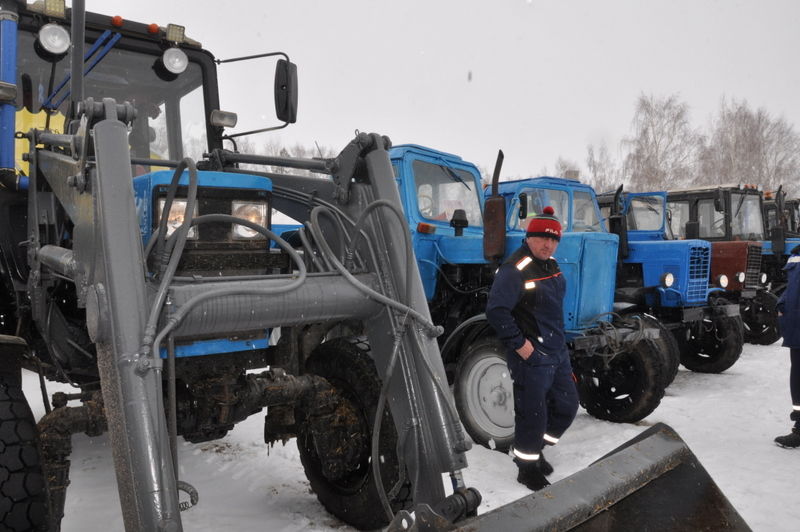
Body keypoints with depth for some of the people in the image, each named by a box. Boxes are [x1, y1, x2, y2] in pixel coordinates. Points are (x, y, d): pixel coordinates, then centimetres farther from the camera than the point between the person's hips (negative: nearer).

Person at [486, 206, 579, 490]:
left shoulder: (550, 265, 11)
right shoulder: (515, 269, -20)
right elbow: (496, 310, -28)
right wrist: (518, 343, -23)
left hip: (557, 353, 9)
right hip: (532, 357, -9)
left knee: (566, 406, 18)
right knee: (533, 415, 2)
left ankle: (534, 449, 38)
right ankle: (528, 469, 23)